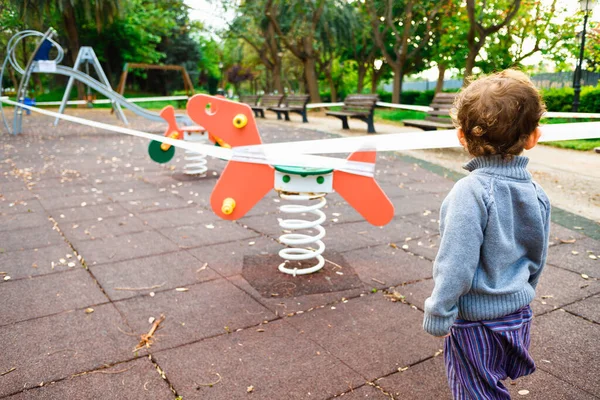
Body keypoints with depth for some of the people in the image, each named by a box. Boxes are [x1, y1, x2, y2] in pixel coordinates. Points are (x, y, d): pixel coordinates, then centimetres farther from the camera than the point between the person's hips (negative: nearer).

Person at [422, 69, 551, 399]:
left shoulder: (471, 192, -25)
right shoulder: (537, 193, -3)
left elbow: (457, 264, -25)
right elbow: (537, 260, 9)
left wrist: (438, 315, -14)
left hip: (475, 322, -6)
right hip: (518, 315, 7)